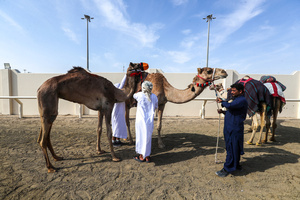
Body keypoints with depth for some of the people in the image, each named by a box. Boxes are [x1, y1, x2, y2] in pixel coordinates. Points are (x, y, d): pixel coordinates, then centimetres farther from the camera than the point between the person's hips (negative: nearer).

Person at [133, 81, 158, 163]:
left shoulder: (140, 95, -8)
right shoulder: (154, 96, 0)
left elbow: (134, 95, 16)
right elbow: (156, 106, 14)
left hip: (141, 120, -3)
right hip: (150, 120, 4)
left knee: (141, 137, 8)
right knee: (148, 138, 13)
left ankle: (142, 156, 19)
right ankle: (147, 156, 23)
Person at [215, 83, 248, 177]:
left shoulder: (242, 100, -14)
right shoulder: (236, 99, 17)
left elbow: (230, 106, -30)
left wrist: (222, 101, -12)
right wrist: (223, 112, 5)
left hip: (235, 129, -10)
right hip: (230, 128, 10)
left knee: (232, 149, -2)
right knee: (232, 148, 20)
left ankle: (227, 169, 7)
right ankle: (236, 165, 37)